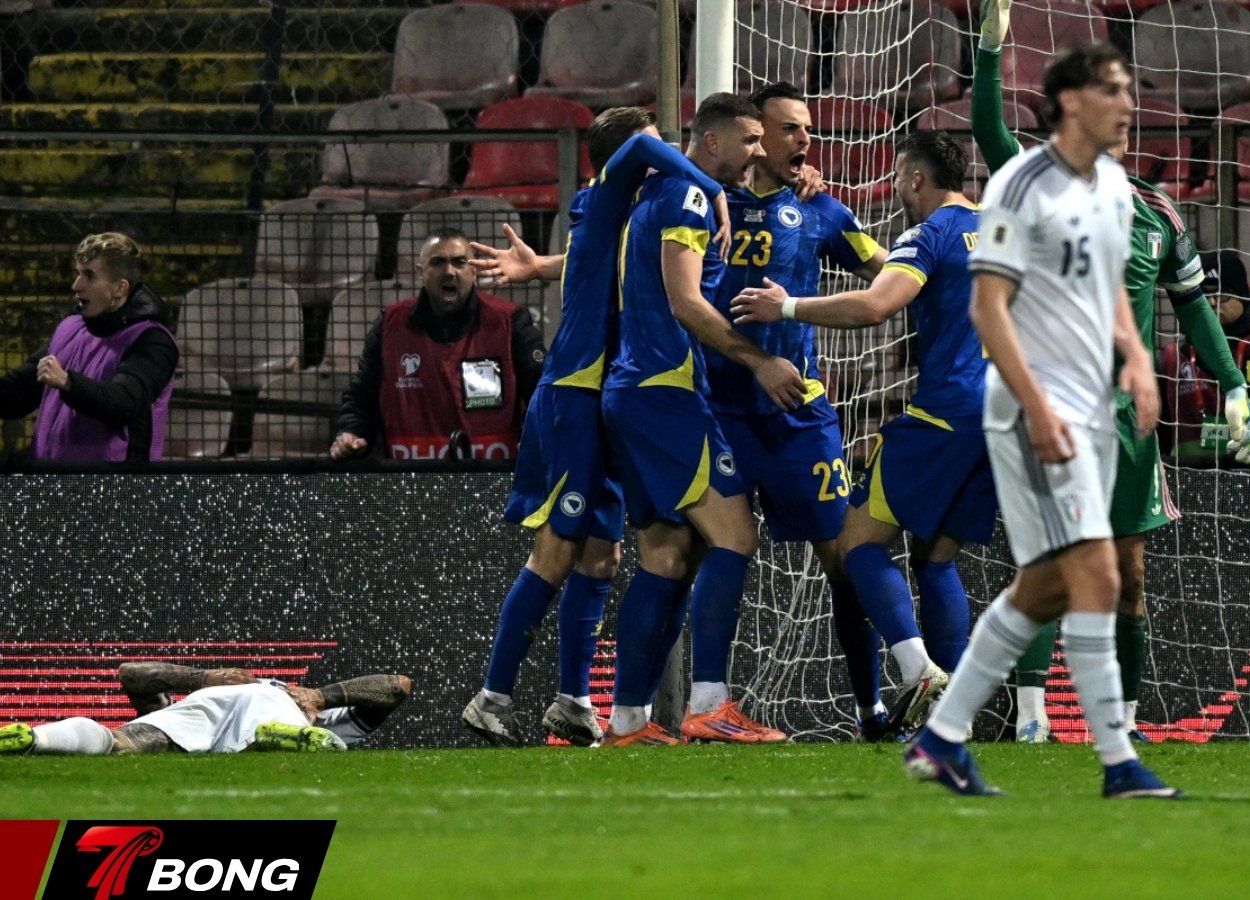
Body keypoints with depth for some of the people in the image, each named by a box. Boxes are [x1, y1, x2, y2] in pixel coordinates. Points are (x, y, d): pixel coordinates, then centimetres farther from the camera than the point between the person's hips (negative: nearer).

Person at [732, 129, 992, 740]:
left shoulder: (930, 235, -7)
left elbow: (872, 307, -22)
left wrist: (788, 307, -12)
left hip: (946, 411, -8)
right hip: (1003, 412, 8)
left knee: (860, 540, -4)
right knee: (937, 556, 15)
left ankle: (919, 668, -23)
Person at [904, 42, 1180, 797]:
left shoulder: (1114, 186, 13)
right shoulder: (1024, 186, -12)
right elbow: (988, 306, -14)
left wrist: (1135, 355, 7)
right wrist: (1038, 408, -21)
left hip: (1093, 409, 9)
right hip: (1036, 409, -9)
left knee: (1046, 587, 11)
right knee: (1097, 573, -15)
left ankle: (942, 737, 20)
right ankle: (1118, 761, -15)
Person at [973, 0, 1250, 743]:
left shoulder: (1156, 214, 8)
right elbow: (990, 132, -13)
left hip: (1128, 408, 4)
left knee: (1128, 572, 7)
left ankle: (1124, 718, 15)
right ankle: (1031, 710, -18)